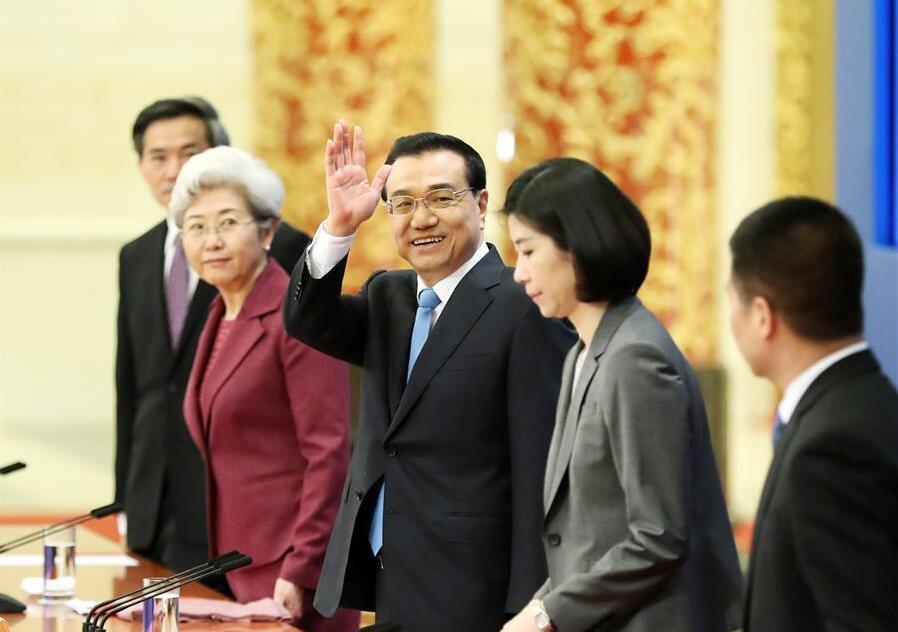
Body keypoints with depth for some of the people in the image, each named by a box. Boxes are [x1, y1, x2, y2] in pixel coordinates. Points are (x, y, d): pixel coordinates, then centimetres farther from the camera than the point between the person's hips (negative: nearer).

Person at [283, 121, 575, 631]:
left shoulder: (526, 307, -11)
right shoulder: (388, 297, 14)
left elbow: (540, 472, -14)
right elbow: (308, 320, -4)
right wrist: (340, 226, -18)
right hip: (388, 586, 7)